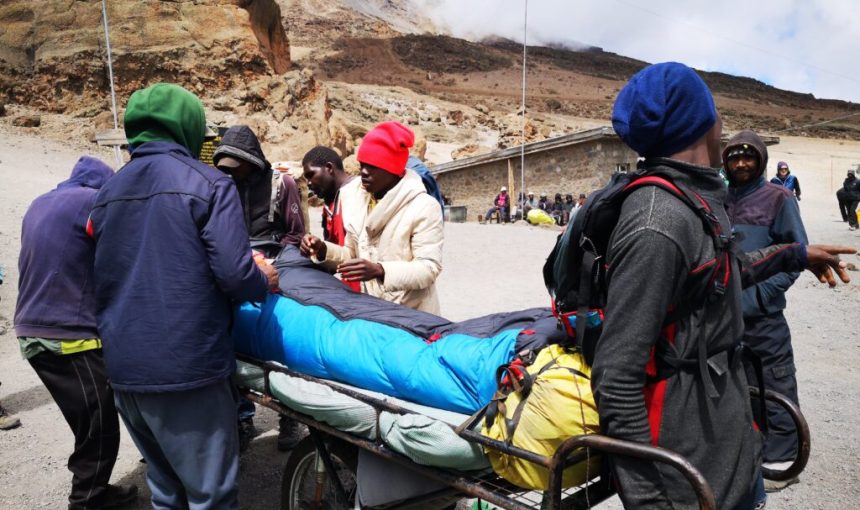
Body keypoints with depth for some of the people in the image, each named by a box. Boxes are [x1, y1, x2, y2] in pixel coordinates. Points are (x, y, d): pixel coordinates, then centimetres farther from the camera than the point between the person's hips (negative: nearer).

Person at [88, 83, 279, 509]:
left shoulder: (107, 193, 12)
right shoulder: (209, 184, -9)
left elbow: (107, 278, 19)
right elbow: (234, 274, -18)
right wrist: (264, 280, 4)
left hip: (123, 369, 7)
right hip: (187, 368, -7)